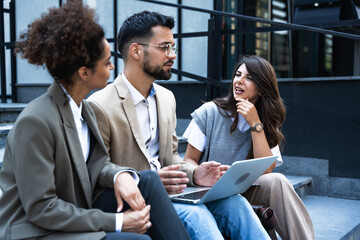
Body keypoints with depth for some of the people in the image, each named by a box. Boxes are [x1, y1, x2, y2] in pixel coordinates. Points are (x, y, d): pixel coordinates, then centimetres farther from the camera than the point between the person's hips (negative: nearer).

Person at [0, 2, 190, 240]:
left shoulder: (84, 109, 3)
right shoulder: (35, 122, -24)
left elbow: (98, 163, 11)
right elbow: (40, 208, -23)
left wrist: (119, 175, -15)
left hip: (78, 212, 8)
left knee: (148, 180, -8)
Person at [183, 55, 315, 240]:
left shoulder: (268, 125, 7)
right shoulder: (210, 112, 0)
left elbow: (266, 170, -9)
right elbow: (189, 161, 1)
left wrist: (255, 124, -13)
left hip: (245, 192, 3)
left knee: (276, 181, -28)